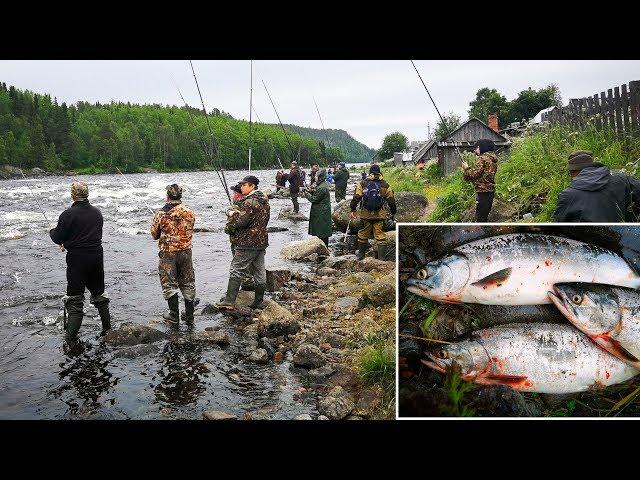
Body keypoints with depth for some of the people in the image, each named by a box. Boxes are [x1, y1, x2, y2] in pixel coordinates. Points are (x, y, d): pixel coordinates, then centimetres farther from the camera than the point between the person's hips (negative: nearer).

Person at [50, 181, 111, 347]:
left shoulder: (68, 214, -15)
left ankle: (71, 338, 3)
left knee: (75, 298, 2)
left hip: (76, 260, -5)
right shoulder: (97, 212, 4)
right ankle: (107, 327, 28)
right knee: (98, 293, 19)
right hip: (96, 257, 5)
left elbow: (58, 238, -9)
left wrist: (52, 232, 16)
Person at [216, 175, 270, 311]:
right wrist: (237, 213, 12)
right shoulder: (264, 199, 12)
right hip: (262, 240, 9)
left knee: (236, 270, -4)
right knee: (259, 271, 12)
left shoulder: (250, 201, -17)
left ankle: (229, 301, -3)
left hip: (248, 243, -9)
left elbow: (241, 220, -22)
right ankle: (259, 301, 19)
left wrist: (232, 214, -3)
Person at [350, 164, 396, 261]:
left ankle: (361, 255, 25)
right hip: (380, 215, 0)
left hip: (365, 215, 0)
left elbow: (356, 198, -6)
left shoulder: (362, 184, -1)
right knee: (380, 235, 3)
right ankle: (382, 256, 1)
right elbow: (391, 201, 7)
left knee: (363, 234, 13)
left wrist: (353, 210, 0)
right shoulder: (385, 185, 3)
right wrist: (393, 213, 17)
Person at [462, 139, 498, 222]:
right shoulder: (493, 158, 15)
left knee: (480, 217, -6)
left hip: (483, 191, -10)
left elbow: (474, 174, -15)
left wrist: (466, 167, 1)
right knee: (484, 216, 18)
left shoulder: (483, 158, -13)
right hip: (490, 190, 10)